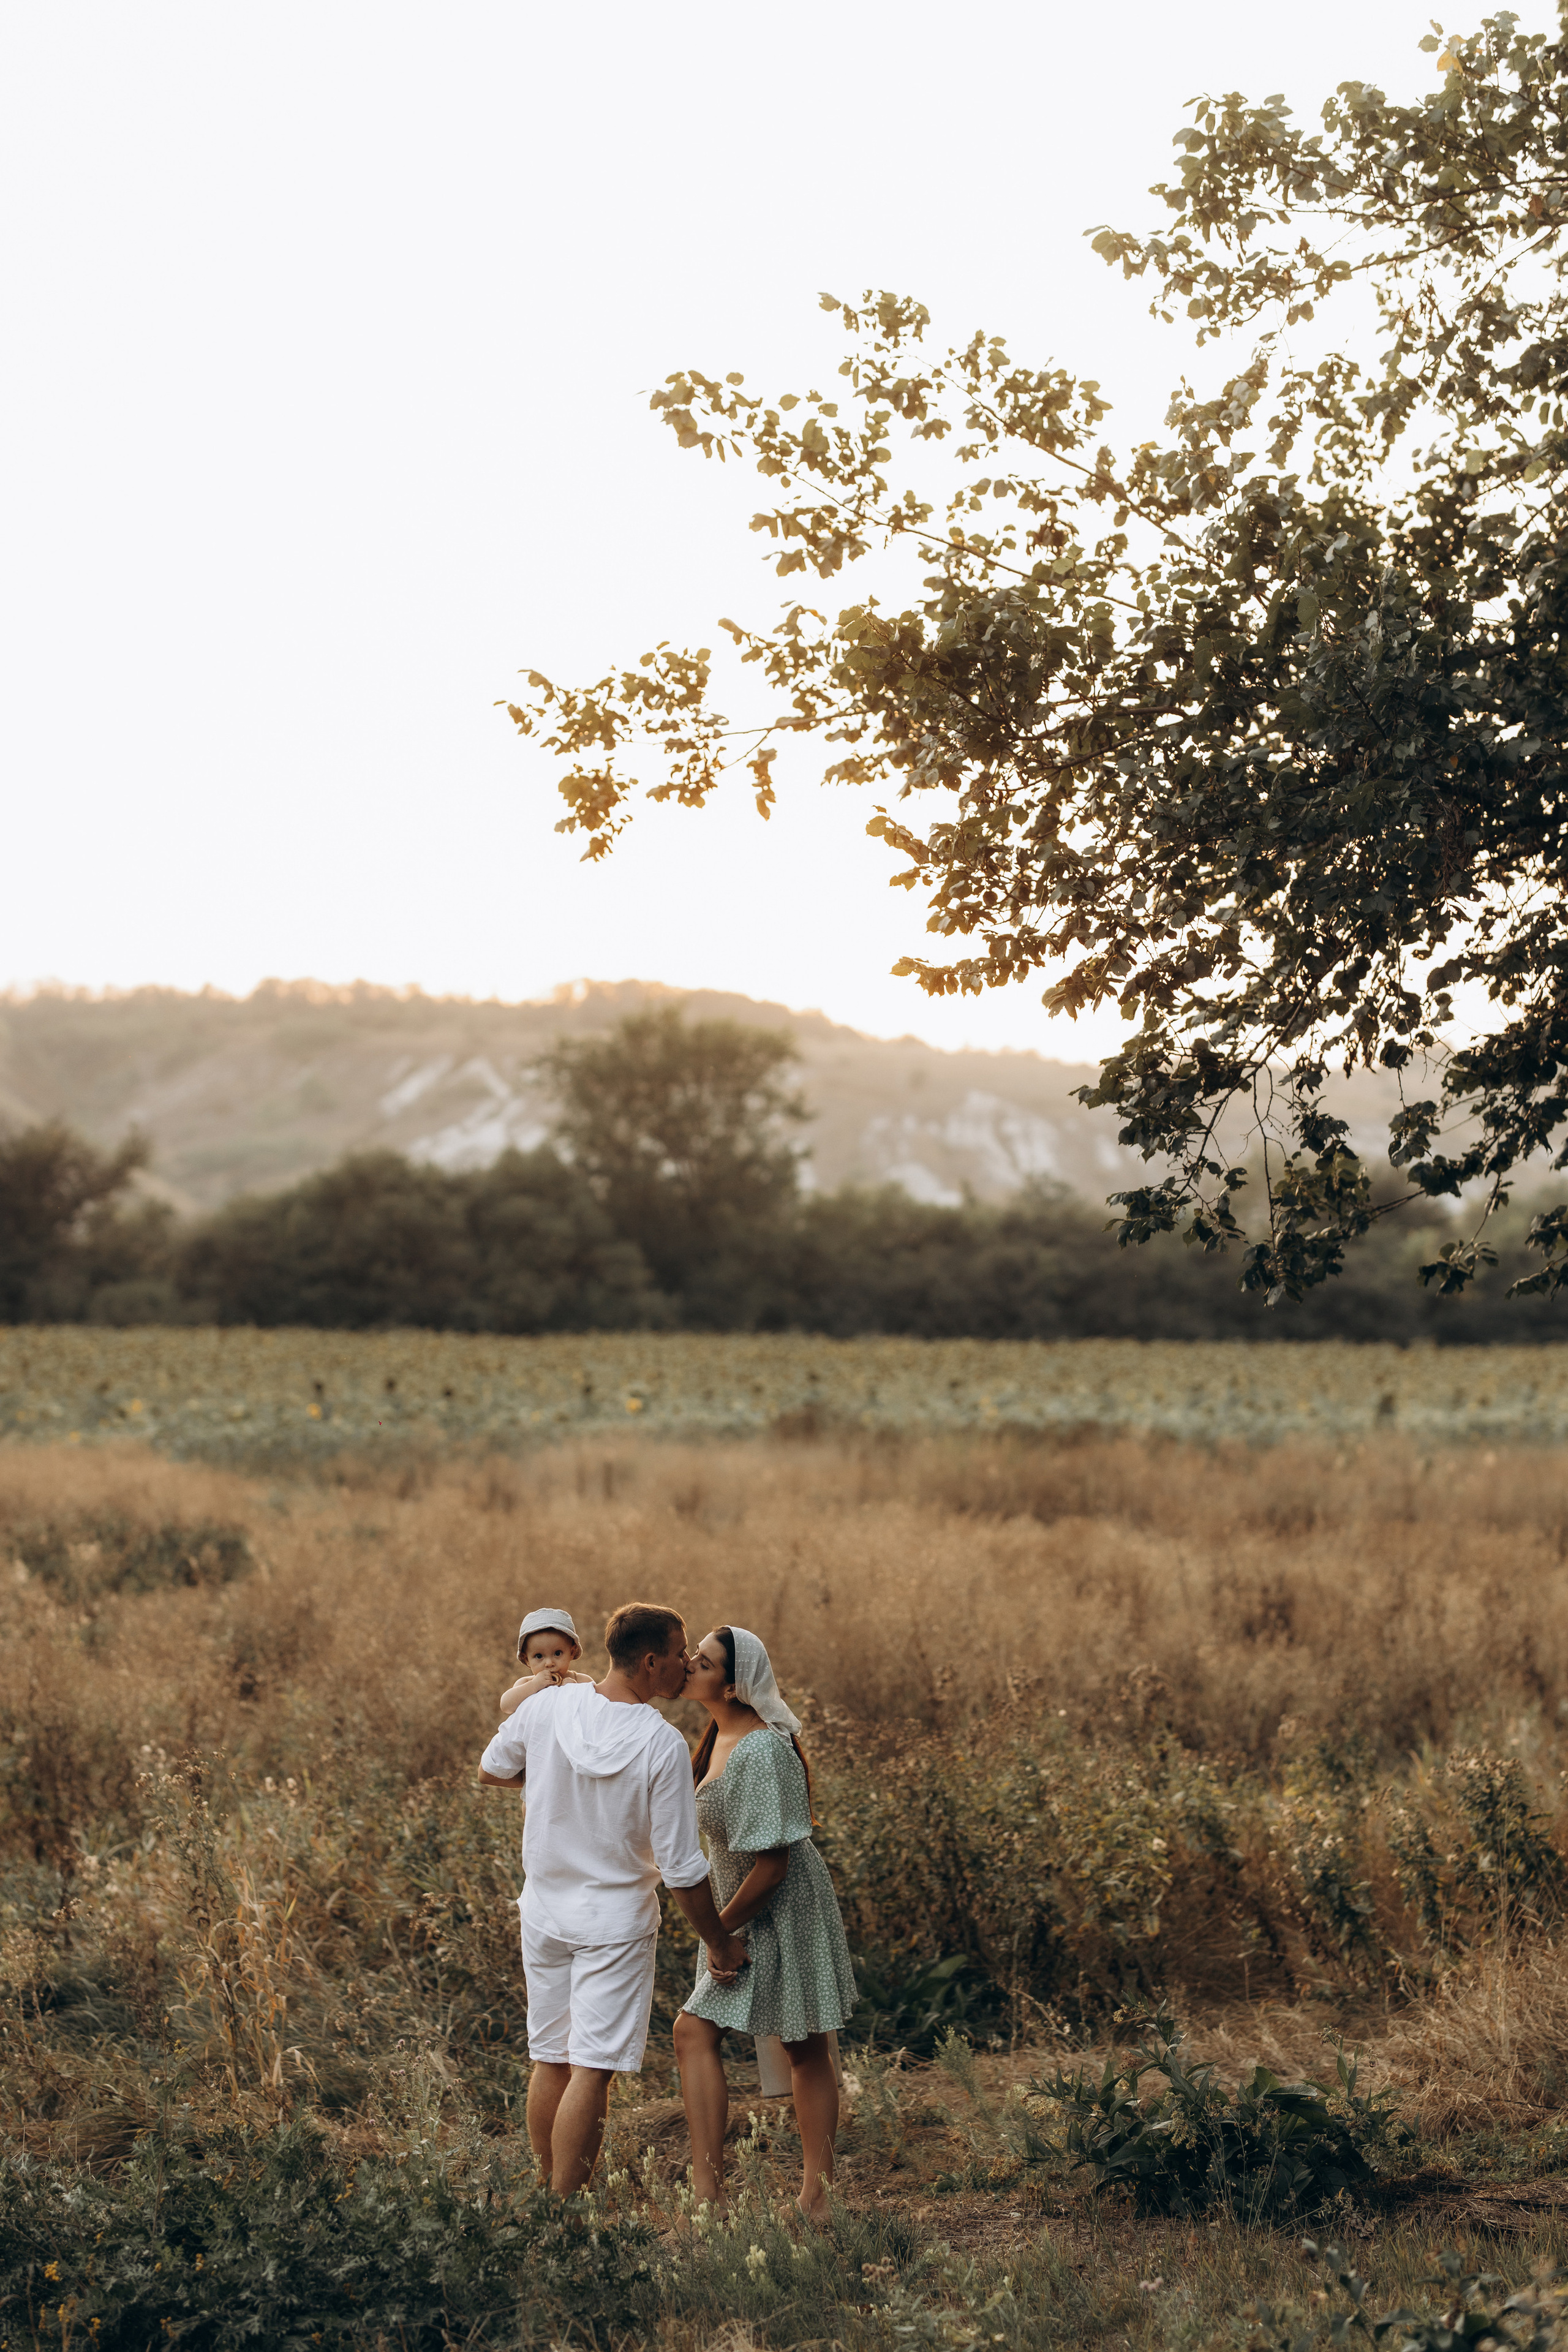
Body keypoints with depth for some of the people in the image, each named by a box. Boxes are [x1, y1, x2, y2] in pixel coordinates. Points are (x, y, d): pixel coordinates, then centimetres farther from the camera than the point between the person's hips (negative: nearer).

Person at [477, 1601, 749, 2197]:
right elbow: (682, 1870, -16)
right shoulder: (662, 1745, -19)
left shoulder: (548, 1707, -7)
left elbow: (490, 1772, 12)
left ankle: (551, 2194, 25)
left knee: (550, 2061, 15)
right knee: (592, 2070, -2)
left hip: (545, 1911, 5)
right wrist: (720, 1944, -3)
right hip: (616, 1919, -5)